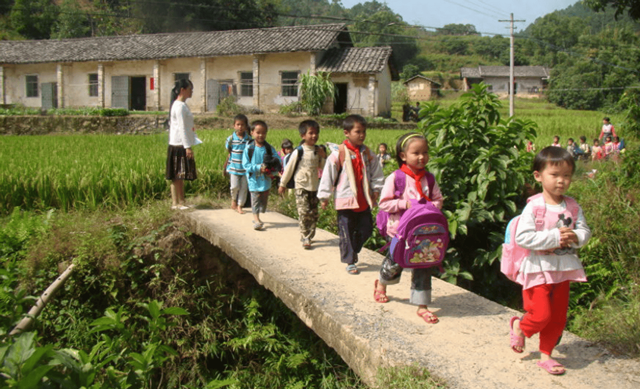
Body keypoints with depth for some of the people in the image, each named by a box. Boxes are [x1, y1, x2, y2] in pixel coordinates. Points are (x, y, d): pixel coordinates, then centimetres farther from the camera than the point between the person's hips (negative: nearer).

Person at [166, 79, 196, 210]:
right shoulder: (180, 106, -13)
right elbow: (182, 128, -18)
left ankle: (178, 202, 14)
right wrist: (187, 147, -19)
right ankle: (178, 203, 0)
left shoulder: (182, 105, 17)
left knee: (180, 176, 10)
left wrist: (188, 146, 18)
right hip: (179, 145, -9)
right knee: (178, 175, -4)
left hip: (181, 145, 9)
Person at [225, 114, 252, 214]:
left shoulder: (249, 139, -3)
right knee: (235, 186, -6)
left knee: (244, 187, 5)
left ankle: (239, 206, 19)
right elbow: (228, 149, 10)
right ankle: (233, 201, 24)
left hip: (245, 168, 1)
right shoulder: (231, 138, -4)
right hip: (234, 167, -1)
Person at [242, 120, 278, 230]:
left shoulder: (269, 148, -1)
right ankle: (256, 220, -6)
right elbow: (246, 165, -8)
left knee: (264, 199, 13)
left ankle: (257, 217, 32)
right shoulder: (249, 149, -7)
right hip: (254, 179, -3)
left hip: (266, 179, 3)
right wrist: (258, 167, -20)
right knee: (255, 198, -7)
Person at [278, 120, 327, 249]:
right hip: (301, 186, -5)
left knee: (314, 213, 9)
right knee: (304, 212, -11)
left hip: (314, 186, 5)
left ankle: (309, 236, 22)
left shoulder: (318, 150, 4)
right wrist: (283, 184, 3)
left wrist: (323, 156, -3)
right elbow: (289, 168, -3)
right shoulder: (299, 151, -12)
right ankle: (305, 238, -2)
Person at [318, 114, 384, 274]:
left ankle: (353, 251, 35)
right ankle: (350, 262, 16)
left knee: (366, 229, 11)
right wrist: (324, 196, -5)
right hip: (345, 200, -5)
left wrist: (376, 190, 8)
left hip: (364, 200, 5)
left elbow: (376, 174, 15)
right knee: (346, 232, 3)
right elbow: (328, 176, -6)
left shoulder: (368, 154, 5)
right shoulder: (338, 154, -10)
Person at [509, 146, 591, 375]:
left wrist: (575, 237, -17)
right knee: (541, 315, -8)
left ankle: (545, 355, 28)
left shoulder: (573, 207, 2)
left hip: (564, 268, 6)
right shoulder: (534, 207, -15)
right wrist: (554, 237, -25)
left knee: (558, 317, 12)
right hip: (538, 268, -5)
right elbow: (522, 237, -22)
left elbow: (585, 231, 6)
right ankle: (519, 326, 25)